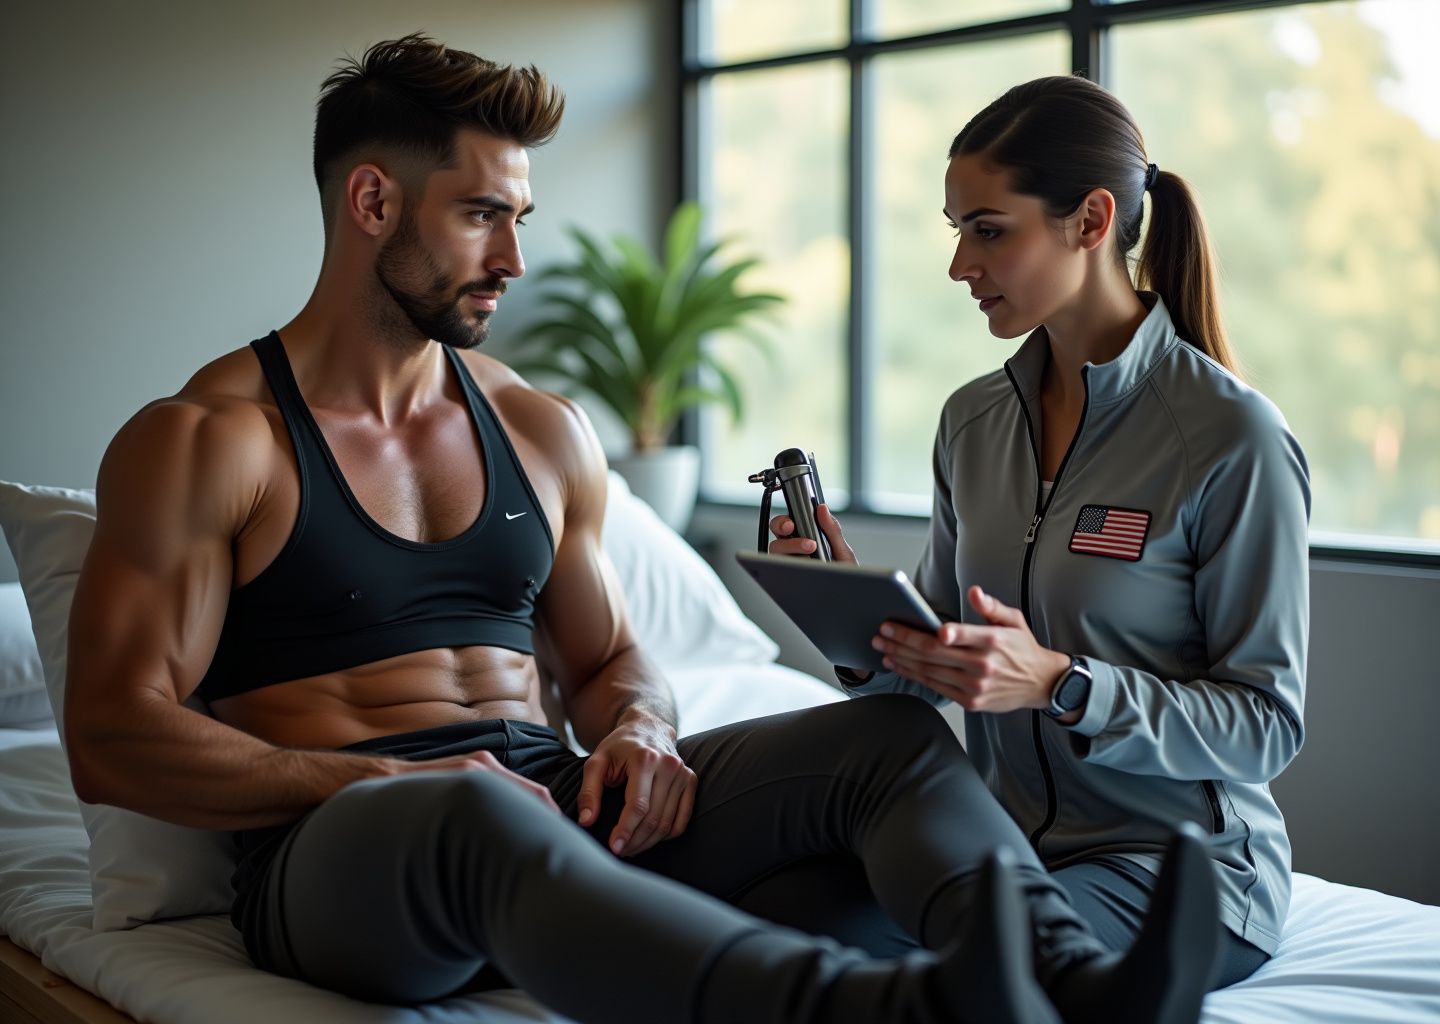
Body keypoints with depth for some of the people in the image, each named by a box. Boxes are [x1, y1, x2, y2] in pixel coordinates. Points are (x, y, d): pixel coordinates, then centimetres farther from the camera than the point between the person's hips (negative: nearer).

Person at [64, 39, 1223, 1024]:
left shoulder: (545, 432, 17)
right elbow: (113, 738, -6)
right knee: (477, 816, -42)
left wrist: (638, 732, -2)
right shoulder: (203, 440, 0)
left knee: (890, 732, -14)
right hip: (335, 848, -5)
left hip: (553, 814, 6)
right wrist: (384, 782, -18)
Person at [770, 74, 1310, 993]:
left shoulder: (1233, 437, -14)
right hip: (1006, 838, 5)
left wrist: (1060, 685, -26)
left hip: (1181, 864, -4)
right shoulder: (973, 421, 6)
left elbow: (1268, 725, -12)